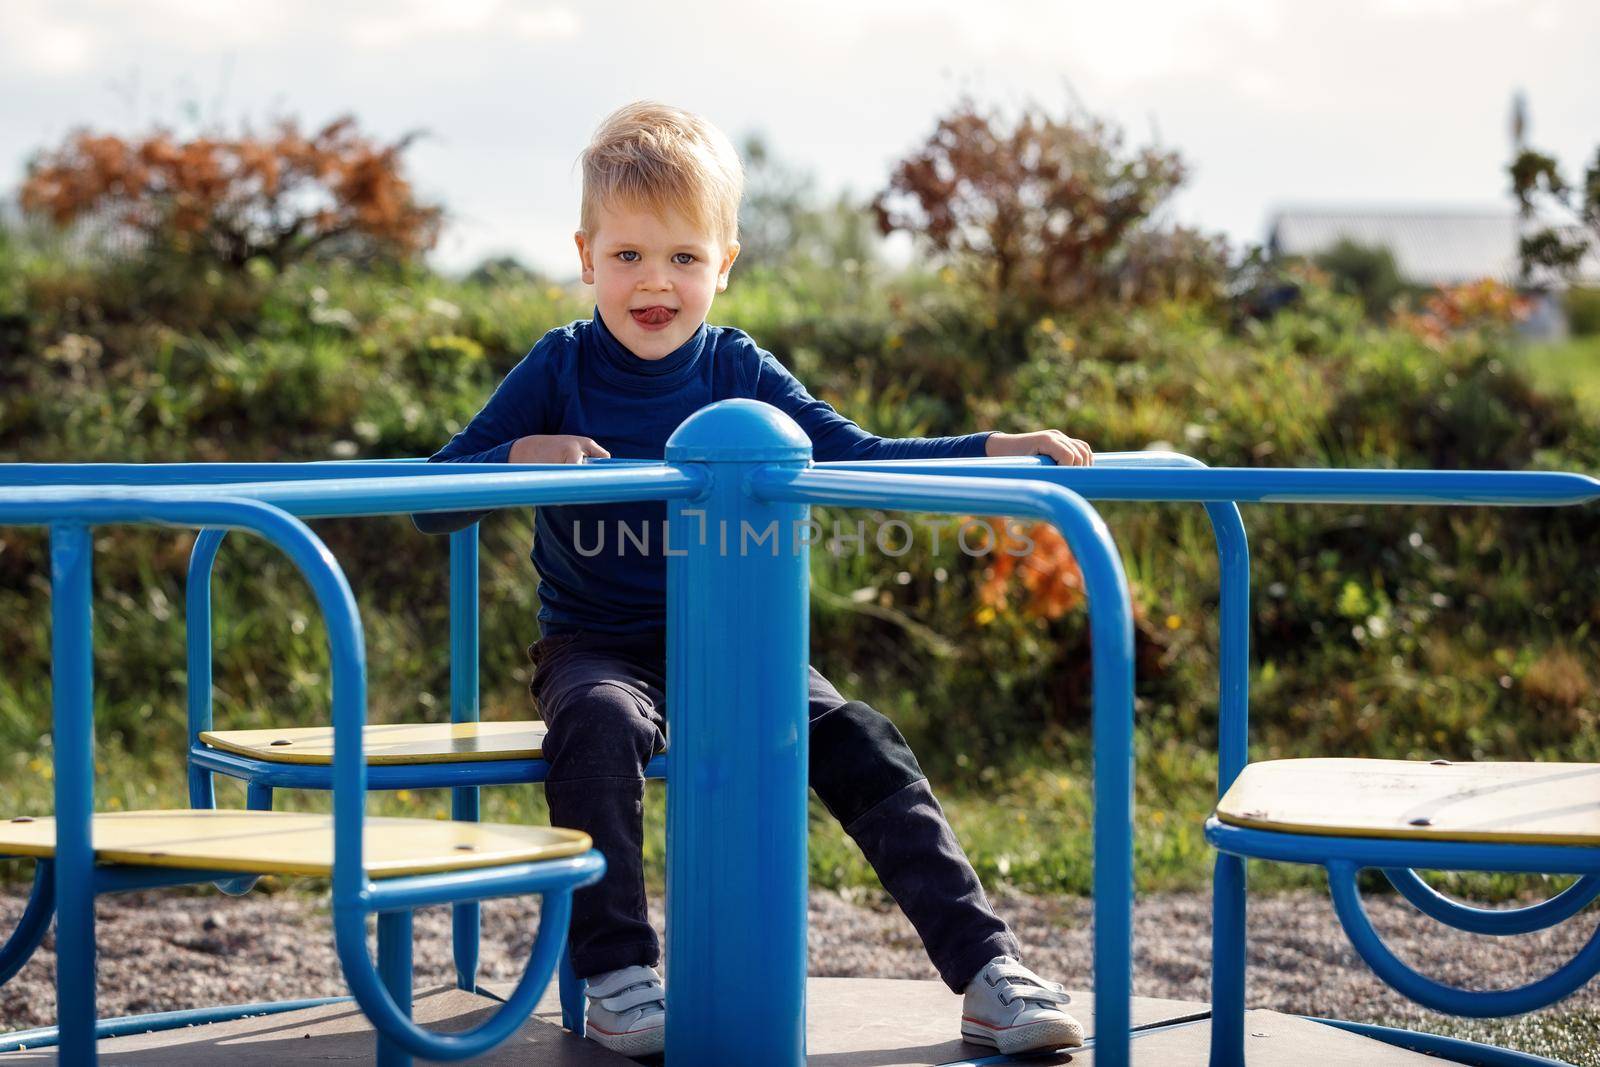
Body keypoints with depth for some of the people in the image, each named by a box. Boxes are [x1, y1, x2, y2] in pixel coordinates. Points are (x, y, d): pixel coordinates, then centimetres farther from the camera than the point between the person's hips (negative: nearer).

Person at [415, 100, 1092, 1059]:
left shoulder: (740, 371, 2)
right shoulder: (560, 370, -3)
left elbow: (858, 460, -5)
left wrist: (996, 451, -18)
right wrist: (524, 457, -25)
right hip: (598, 645, -2)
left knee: (859, 742, -19)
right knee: (600, 721, -35)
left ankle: (987, 966, -15)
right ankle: (616, 976, -28)